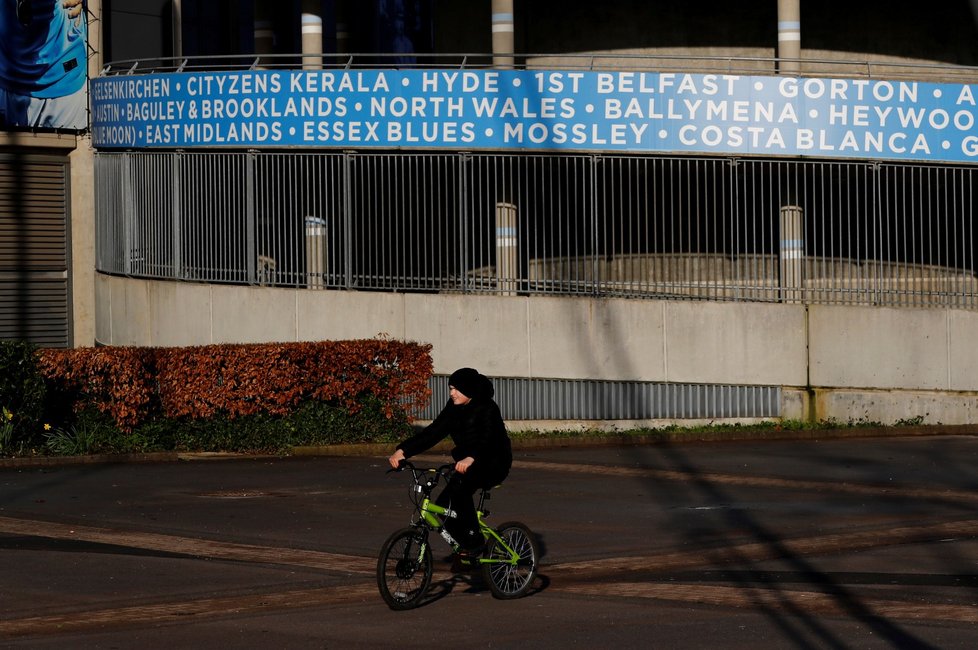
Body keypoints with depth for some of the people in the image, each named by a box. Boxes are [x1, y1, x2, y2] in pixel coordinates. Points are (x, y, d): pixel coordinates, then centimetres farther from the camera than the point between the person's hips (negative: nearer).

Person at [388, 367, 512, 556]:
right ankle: (465, 544, 8)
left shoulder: (487, 409, -18)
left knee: (459, 486, -33)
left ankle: (474, 542, -24)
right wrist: (403, 450, -15)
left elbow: (488, 439, -34)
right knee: (443, 506, -10)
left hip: (493, 465, -7)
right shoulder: (454, 409, 3)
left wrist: (471, 458, -54)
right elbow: (433, 433, -3)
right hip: (468, 466, 7)